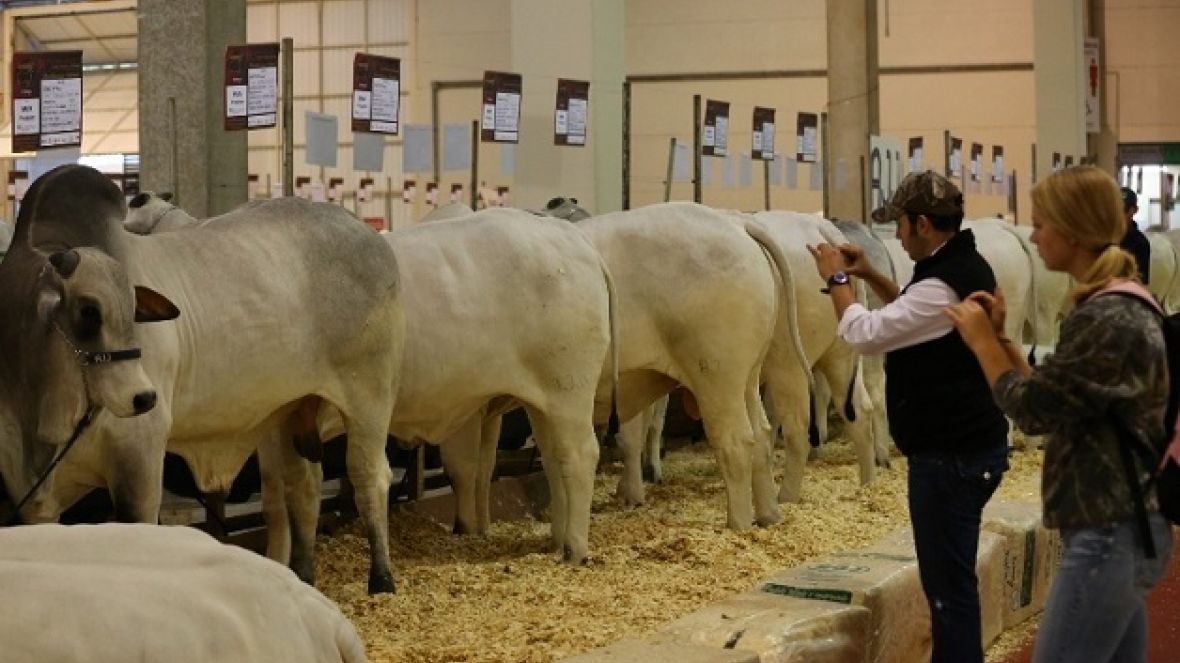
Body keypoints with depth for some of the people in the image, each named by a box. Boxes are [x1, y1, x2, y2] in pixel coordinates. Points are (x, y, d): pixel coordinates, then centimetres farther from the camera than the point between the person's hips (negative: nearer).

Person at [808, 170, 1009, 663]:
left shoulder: (944, 283, -23)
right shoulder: (965, 267, 10)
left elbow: (864, 333, -19)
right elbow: (916, 315, 25)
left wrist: (837, 279, -5)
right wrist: (870, 276, 16)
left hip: (950, 456, -11)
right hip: (970, 445, 11)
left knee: (948, 582, -5)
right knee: (952, 575, 19)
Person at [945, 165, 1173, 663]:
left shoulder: (1104, 319, -20)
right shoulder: (1123, 304, 11)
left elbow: (1033, 410, -15)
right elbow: (1057, 398, 14)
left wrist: (982, 342, -3)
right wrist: (999, 338, 7)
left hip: (1108, 537, -10)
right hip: (1127, 529, 10)